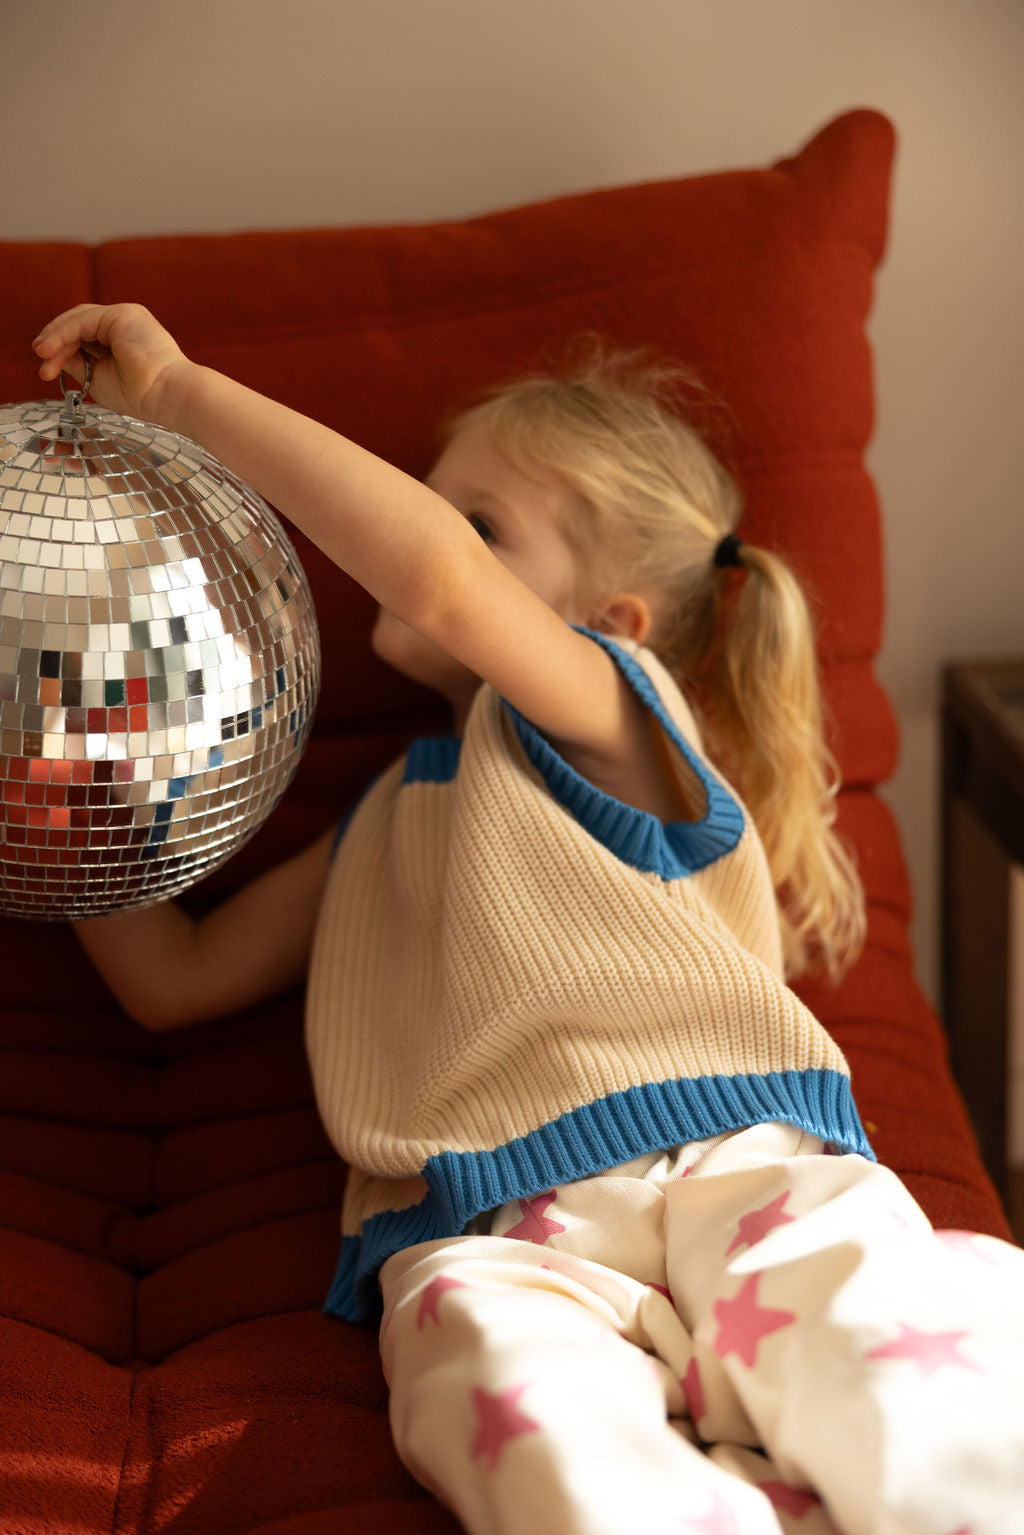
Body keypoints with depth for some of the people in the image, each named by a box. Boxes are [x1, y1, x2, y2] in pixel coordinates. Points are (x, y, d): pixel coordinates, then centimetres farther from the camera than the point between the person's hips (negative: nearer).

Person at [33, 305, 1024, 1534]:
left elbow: (436, 575, -9)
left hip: (726, 1159, -3)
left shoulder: (614, 724, 13)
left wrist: (180, 392, -2)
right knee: (532, 1419, -36)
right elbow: (176, 979, 40)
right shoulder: (388, 821, 35)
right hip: (488, 1231, 4)